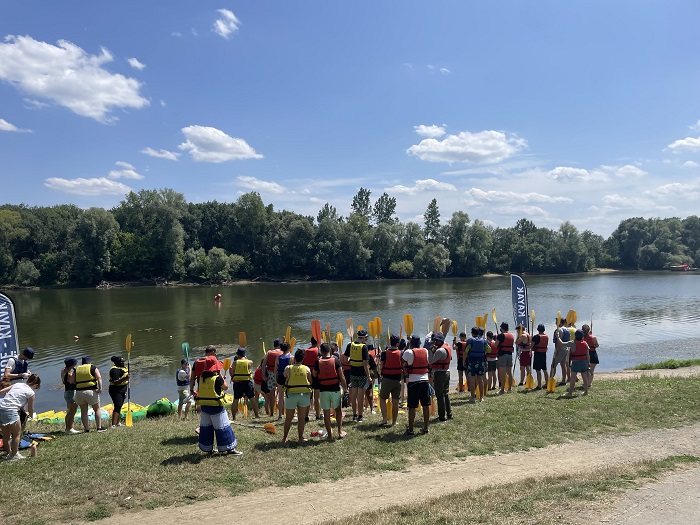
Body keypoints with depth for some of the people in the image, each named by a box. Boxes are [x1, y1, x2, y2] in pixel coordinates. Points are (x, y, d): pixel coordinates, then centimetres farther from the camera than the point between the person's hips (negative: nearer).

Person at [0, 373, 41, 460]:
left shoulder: (17, 384, 18)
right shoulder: (31, 393, 3)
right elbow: (30, 410, 14)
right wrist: (31, 415, 36)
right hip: (10, 411, -7)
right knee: (17, 433, 15)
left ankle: (8, 453, 37)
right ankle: (14, 455, 22)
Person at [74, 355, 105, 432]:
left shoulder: (77, 369, 11)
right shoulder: (93, 368, 1)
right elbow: (99, 377, -12)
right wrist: (100, 388, -17)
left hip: (79, 392, 3)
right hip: (91, 391, -3)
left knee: (83, 411, 12)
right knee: (97, 409, 8)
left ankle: (86, 429, 12)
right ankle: (99, 427, 6)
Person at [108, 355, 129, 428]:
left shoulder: (123, 368, 11)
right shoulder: (115, 370, -18)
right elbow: (116, 382, -26)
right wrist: (125, 378, -35)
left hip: (122, 390, 10)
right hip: (116, 391, -10)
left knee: (119, 406, 18)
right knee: (117, 406, -18)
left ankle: (117, 422, 31)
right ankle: (113, 425, -24)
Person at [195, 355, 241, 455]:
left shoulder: (202, 378, -2)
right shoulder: (217, 378, -19)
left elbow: (199, 391, 8)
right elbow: (226, 387, -5)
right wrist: (221, 375, -1)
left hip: (204, 406, 6)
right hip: (216, 406, -6)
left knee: (206, 427, 15)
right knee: (222, 427, 3)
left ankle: (208, 449, 23)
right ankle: (229, 448, 8)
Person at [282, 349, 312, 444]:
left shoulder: (288, 368, -7)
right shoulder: (306, 369, -3)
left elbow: (285, 376, 11)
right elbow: (311, 382, 4)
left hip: (291, 394, 0)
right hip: (304, 394, 0)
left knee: (288, 418, 11)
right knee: (302, 418, 9)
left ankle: (284, 438, 21)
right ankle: (300, 438, 14)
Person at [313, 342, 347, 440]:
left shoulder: (318, 362, -4)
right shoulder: (336, 360, -5)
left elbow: (314, 375, 10)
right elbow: (341, 376, -6)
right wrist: (345, 387, 3)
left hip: (323, 390, 0)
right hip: (335, 389, 0)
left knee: (326, 412, 7)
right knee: (338, 410, 16)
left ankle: (330, 435, 11)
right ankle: (340, 432, 15)